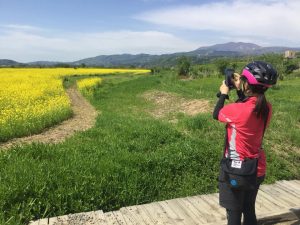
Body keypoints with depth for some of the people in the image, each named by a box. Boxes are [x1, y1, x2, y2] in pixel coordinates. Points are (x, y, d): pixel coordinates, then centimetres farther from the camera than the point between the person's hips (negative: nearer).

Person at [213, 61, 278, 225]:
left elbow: (216, 114, -7)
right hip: (257, 169, 6)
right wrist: (239, 90, 9)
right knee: (249, 210, 24)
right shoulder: (266, 108, -7)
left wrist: (223, 94, 6)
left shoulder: (237, 110, -27)